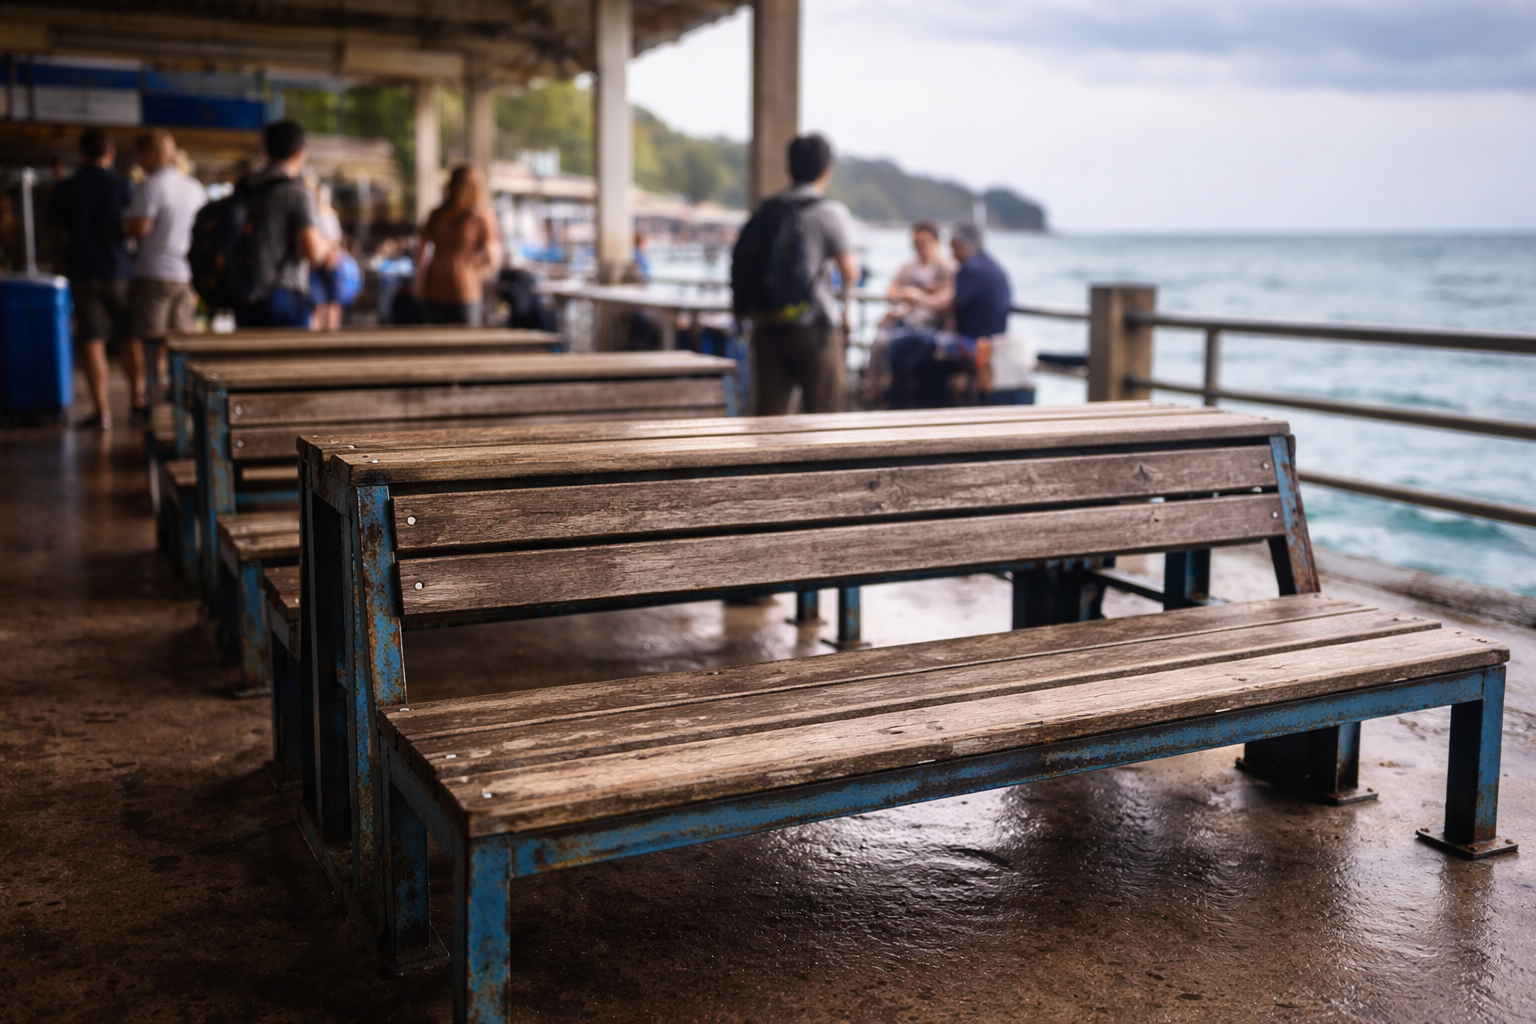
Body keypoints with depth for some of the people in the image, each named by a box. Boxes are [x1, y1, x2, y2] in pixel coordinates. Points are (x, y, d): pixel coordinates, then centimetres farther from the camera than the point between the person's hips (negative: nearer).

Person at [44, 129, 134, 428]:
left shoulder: (66, 188, -1)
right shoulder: (122, 185, -5)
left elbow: (57, 227, 7)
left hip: (82, 272, 1)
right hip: (119, 269, -1)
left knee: (94, 342, 1)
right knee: (131, 339, 11)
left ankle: (102, 411, -2)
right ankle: (138, 401, 17)